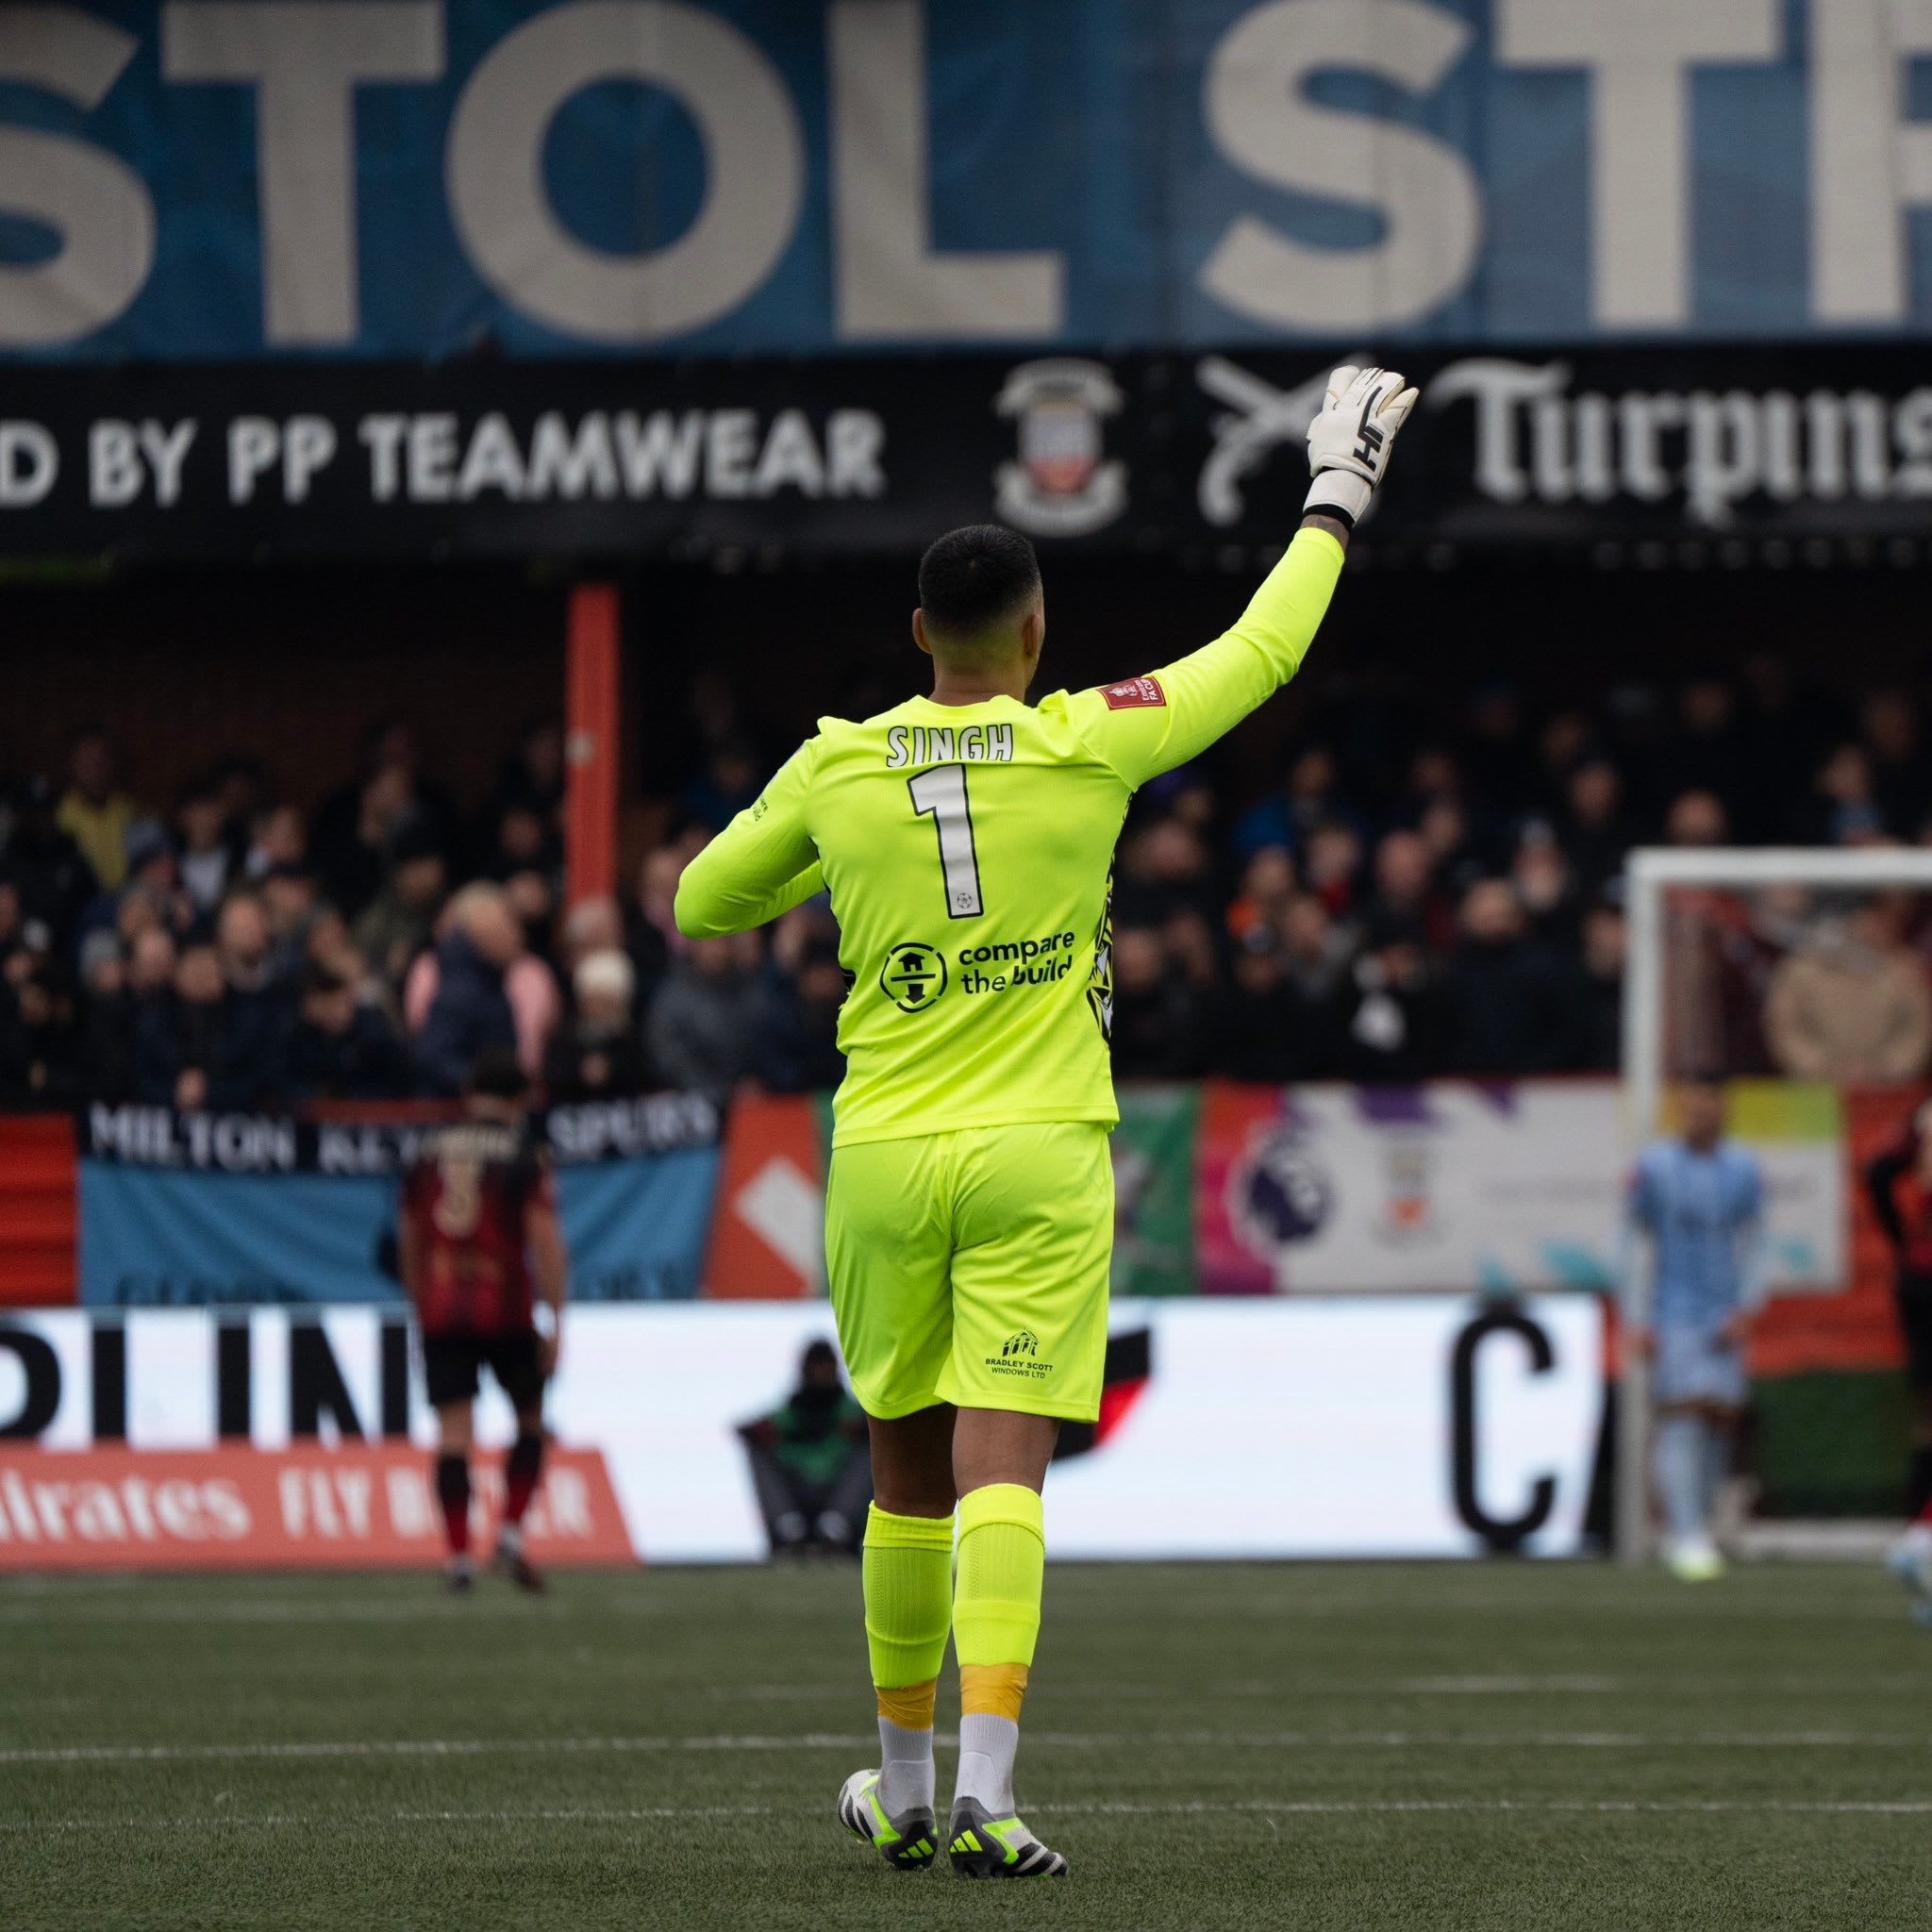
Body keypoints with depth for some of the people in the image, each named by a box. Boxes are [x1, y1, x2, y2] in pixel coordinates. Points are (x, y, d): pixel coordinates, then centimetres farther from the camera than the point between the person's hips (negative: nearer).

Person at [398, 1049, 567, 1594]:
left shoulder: (427, 1154, 9)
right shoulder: (525, 1157, -4)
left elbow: (408, 1241, 16)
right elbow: (545, 1241, -12)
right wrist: (556, 1321, -11)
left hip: (441, 1310, 3)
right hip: (507, 1312, -3)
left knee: (453, 1431, 1)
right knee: (530, 1421, 15)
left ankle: (459, 1556, -6)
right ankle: (511, 1534, 3)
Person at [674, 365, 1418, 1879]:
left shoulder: (835, 770, -1)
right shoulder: (1088, 749, -6)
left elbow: (702, 905, 14)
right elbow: (1263, 652, 8)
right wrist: (1337, 502, 21)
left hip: (885, 1151, 2)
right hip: (1041, 1152, -2)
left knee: (909, 1469, 15)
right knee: (1003, 1472, -7)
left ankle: (907, 1782, 25)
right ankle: (985, 1786, -20)